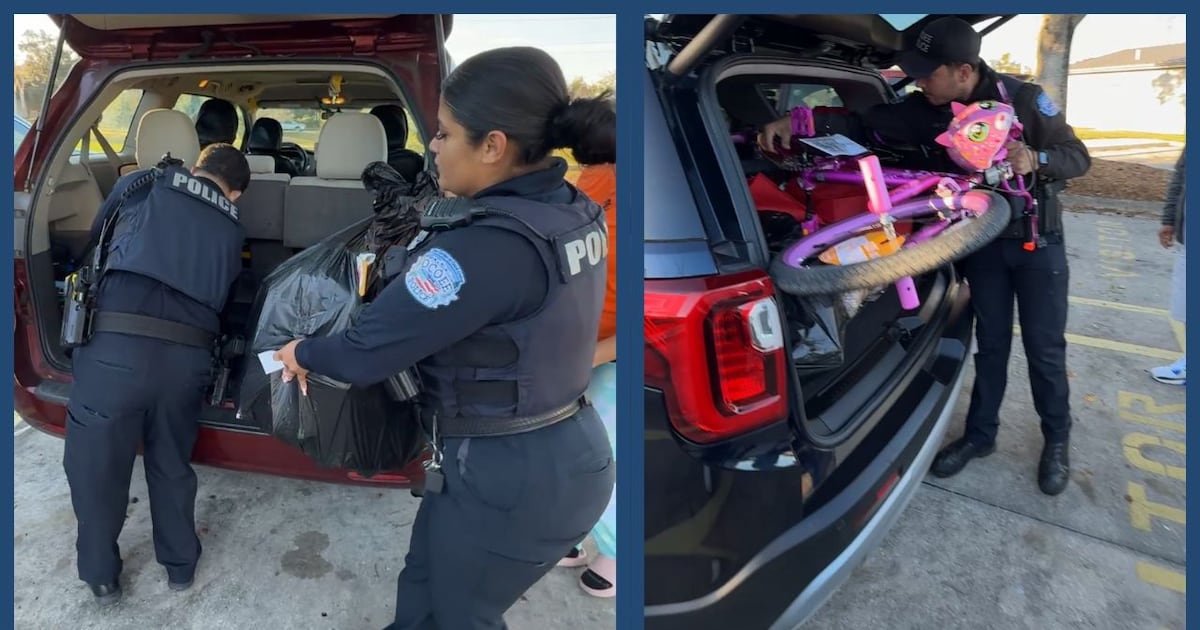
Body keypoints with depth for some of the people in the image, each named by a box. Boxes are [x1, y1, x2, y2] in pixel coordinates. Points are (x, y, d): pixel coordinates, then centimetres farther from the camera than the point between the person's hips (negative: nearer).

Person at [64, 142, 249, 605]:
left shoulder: (143, 185, 12)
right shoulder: (231, 229, 17)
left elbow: (96, 238, 26)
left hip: (116, 346, -2)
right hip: (188, 354, 3)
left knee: (95, 463, 17)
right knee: (172, 462, 23)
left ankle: (101, 576, 34)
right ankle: (180, 565, 38)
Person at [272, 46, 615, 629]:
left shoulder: (488, 245, -30)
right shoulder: (574, 213, -2)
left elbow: (365, 354, -22)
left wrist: (302, 353, -2)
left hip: (507, 476, -8)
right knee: (425, 582, 29)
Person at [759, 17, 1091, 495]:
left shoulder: (1024, 99, -17)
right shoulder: (924, 110, -9)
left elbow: (1078, 157, -9)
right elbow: (865, 120, -5)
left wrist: (1035, 159, -31)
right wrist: (795, 122, -17)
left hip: (1037, 243, -3)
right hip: (982, 243, 3)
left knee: (1044, 347, 5)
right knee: (990, 342, 14)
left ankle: (1056, 441, 25)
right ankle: (980, 434, 29)